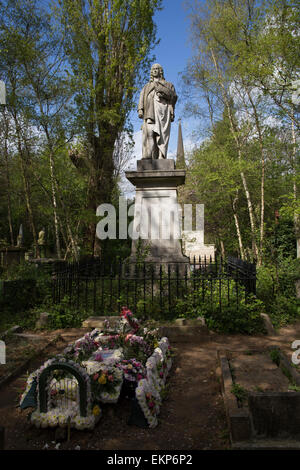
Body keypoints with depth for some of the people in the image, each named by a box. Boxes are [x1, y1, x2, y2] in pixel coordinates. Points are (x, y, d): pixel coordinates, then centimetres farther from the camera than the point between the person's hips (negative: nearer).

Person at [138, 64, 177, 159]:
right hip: (150, 111, 1)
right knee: (149, 132, -22)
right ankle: (148, 156, -33)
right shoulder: (147, 86, 33)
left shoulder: (168, 85, 28)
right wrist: (140, 109, 0)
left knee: (162, 135, -15)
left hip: (163, 109, -1)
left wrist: (164, 93, -5)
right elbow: (142, 98, 17)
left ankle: (161, 157, -23)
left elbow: (174, 97, 13)